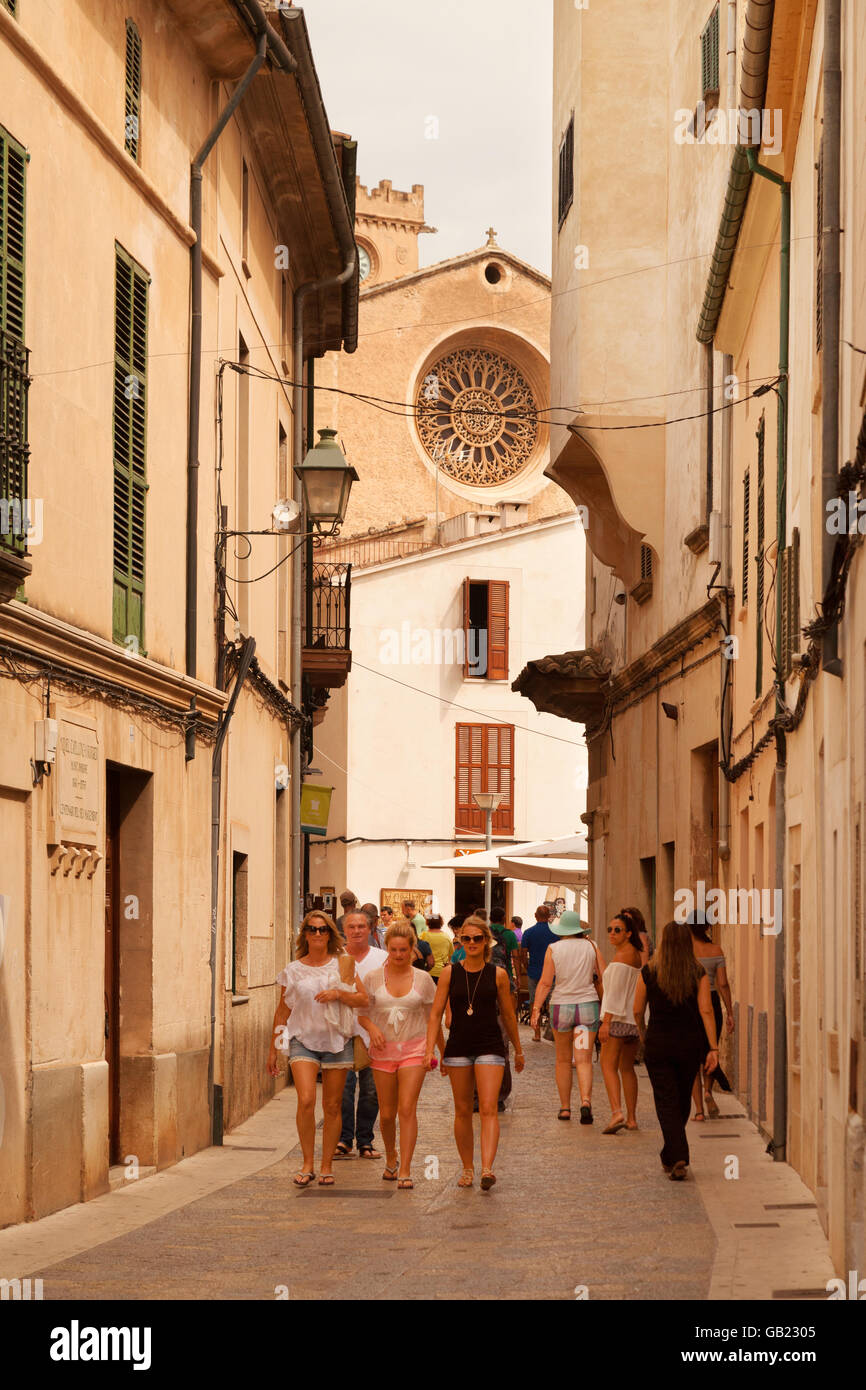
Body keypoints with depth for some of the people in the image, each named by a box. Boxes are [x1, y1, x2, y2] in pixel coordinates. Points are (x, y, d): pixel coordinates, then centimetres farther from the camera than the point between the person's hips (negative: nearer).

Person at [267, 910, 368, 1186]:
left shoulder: (342, 964, 5)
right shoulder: (293, 970, 6)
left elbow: (364, 1000, 4)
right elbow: (282, 1011, 12)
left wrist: (338, 993, -13)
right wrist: (273, 1050, 12)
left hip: (337, 1040, 1)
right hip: (303, 1040, -1)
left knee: (332, 1106, 2)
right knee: (306, 1101, -17)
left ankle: (326, 1166, 12)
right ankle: (307, 1164, -6)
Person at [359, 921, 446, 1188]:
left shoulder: (423, 980, 2)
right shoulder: (373, 978, 2)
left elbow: (432, 1019, 10)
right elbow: (361, 1013, 7)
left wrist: (443, 1052, 10)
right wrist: (372, 1028, -13)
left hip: (414, 1049, -1)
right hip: (383, 1050, 1)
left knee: (407, 1109, -13)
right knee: (387, 1113, 5)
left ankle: (405, 1171, -12)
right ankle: (391, 1158, 32)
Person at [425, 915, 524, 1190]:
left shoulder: (497, 974, 1)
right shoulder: (450, 973, 2)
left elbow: (508, 1015, 11)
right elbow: (436, 1013, 3)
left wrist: (518, 1051, 19)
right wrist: (430, 1050, -6)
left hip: (490, 1046, -2)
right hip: (458, 1047, 2)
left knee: (489, 1109, -13)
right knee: (462, 1110, 8)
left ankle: (487, 1168, -22)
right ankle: (467, 1168, 20)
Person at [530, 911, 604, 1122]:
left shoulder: (553, 949, -3)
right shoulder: (591, 946, 0)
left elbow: (545, 982, -8)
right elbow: (604, 976, 1)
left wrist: (536, 1009, -7)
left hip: (561, 1007, 0)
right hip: (588, 1004, 0)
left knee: (563, 1060, 13)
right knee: (584, 1060, -3)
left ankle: (565, 1107, 16)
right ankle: (586, 1101, -25)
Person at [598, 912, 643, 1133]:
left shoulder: (622, 955, -13)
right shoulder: (638, 954, 15)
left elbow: (615, 991, -18)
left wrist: (606, 1021, -19)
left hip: (618, 1017, -9)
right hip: (635, 1019, 9)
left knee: (608, 1066, -9)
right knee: (627, 1067, 14)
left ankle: (617, 1113, -25)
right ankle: (631, 1118, 14)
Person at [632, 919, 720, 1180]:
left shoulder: (649, 972, -6)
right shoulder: (698, 973, -5)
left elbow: (637, 1011, 2)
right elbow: (706, 1011, -10)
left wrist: (643, 1035, 21)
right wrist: (714, 1048, -9)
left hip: (658, 1043, -2)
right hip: (691, 1043, 2)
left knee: (667, 1102, 0)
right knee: (683, 1100, 18)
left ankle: (678, 1158, -16)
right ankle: (671, 1156, 33)